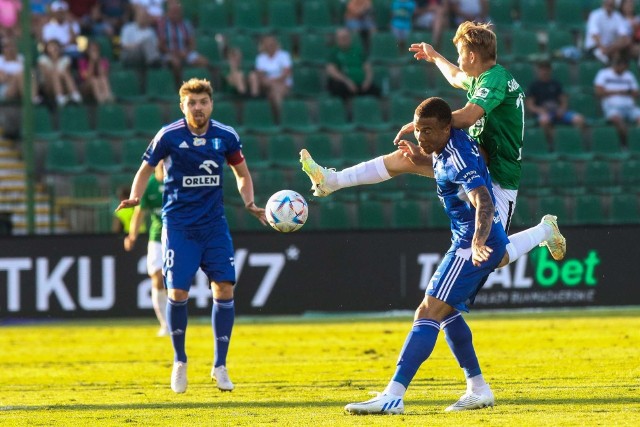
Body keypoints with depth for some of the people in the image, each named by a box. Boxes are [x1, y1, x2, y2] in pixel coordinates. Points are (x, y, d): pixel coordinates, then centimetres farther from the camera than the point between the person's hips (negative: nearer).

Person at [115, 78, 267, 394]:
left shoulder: (225, 136, 0)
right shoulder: (169, 136, -7)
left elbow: (242, 173, 15)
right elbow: (146, 168, 5)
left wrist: (249, 204, -1)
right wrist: (135, 198, -13)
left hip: (214, 223, 2)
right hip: (178, 223, -2)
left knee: (224, 288, -8)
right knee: (177, 291, -8)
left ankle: (220, 365, 4)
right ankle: (179, 362, 13)